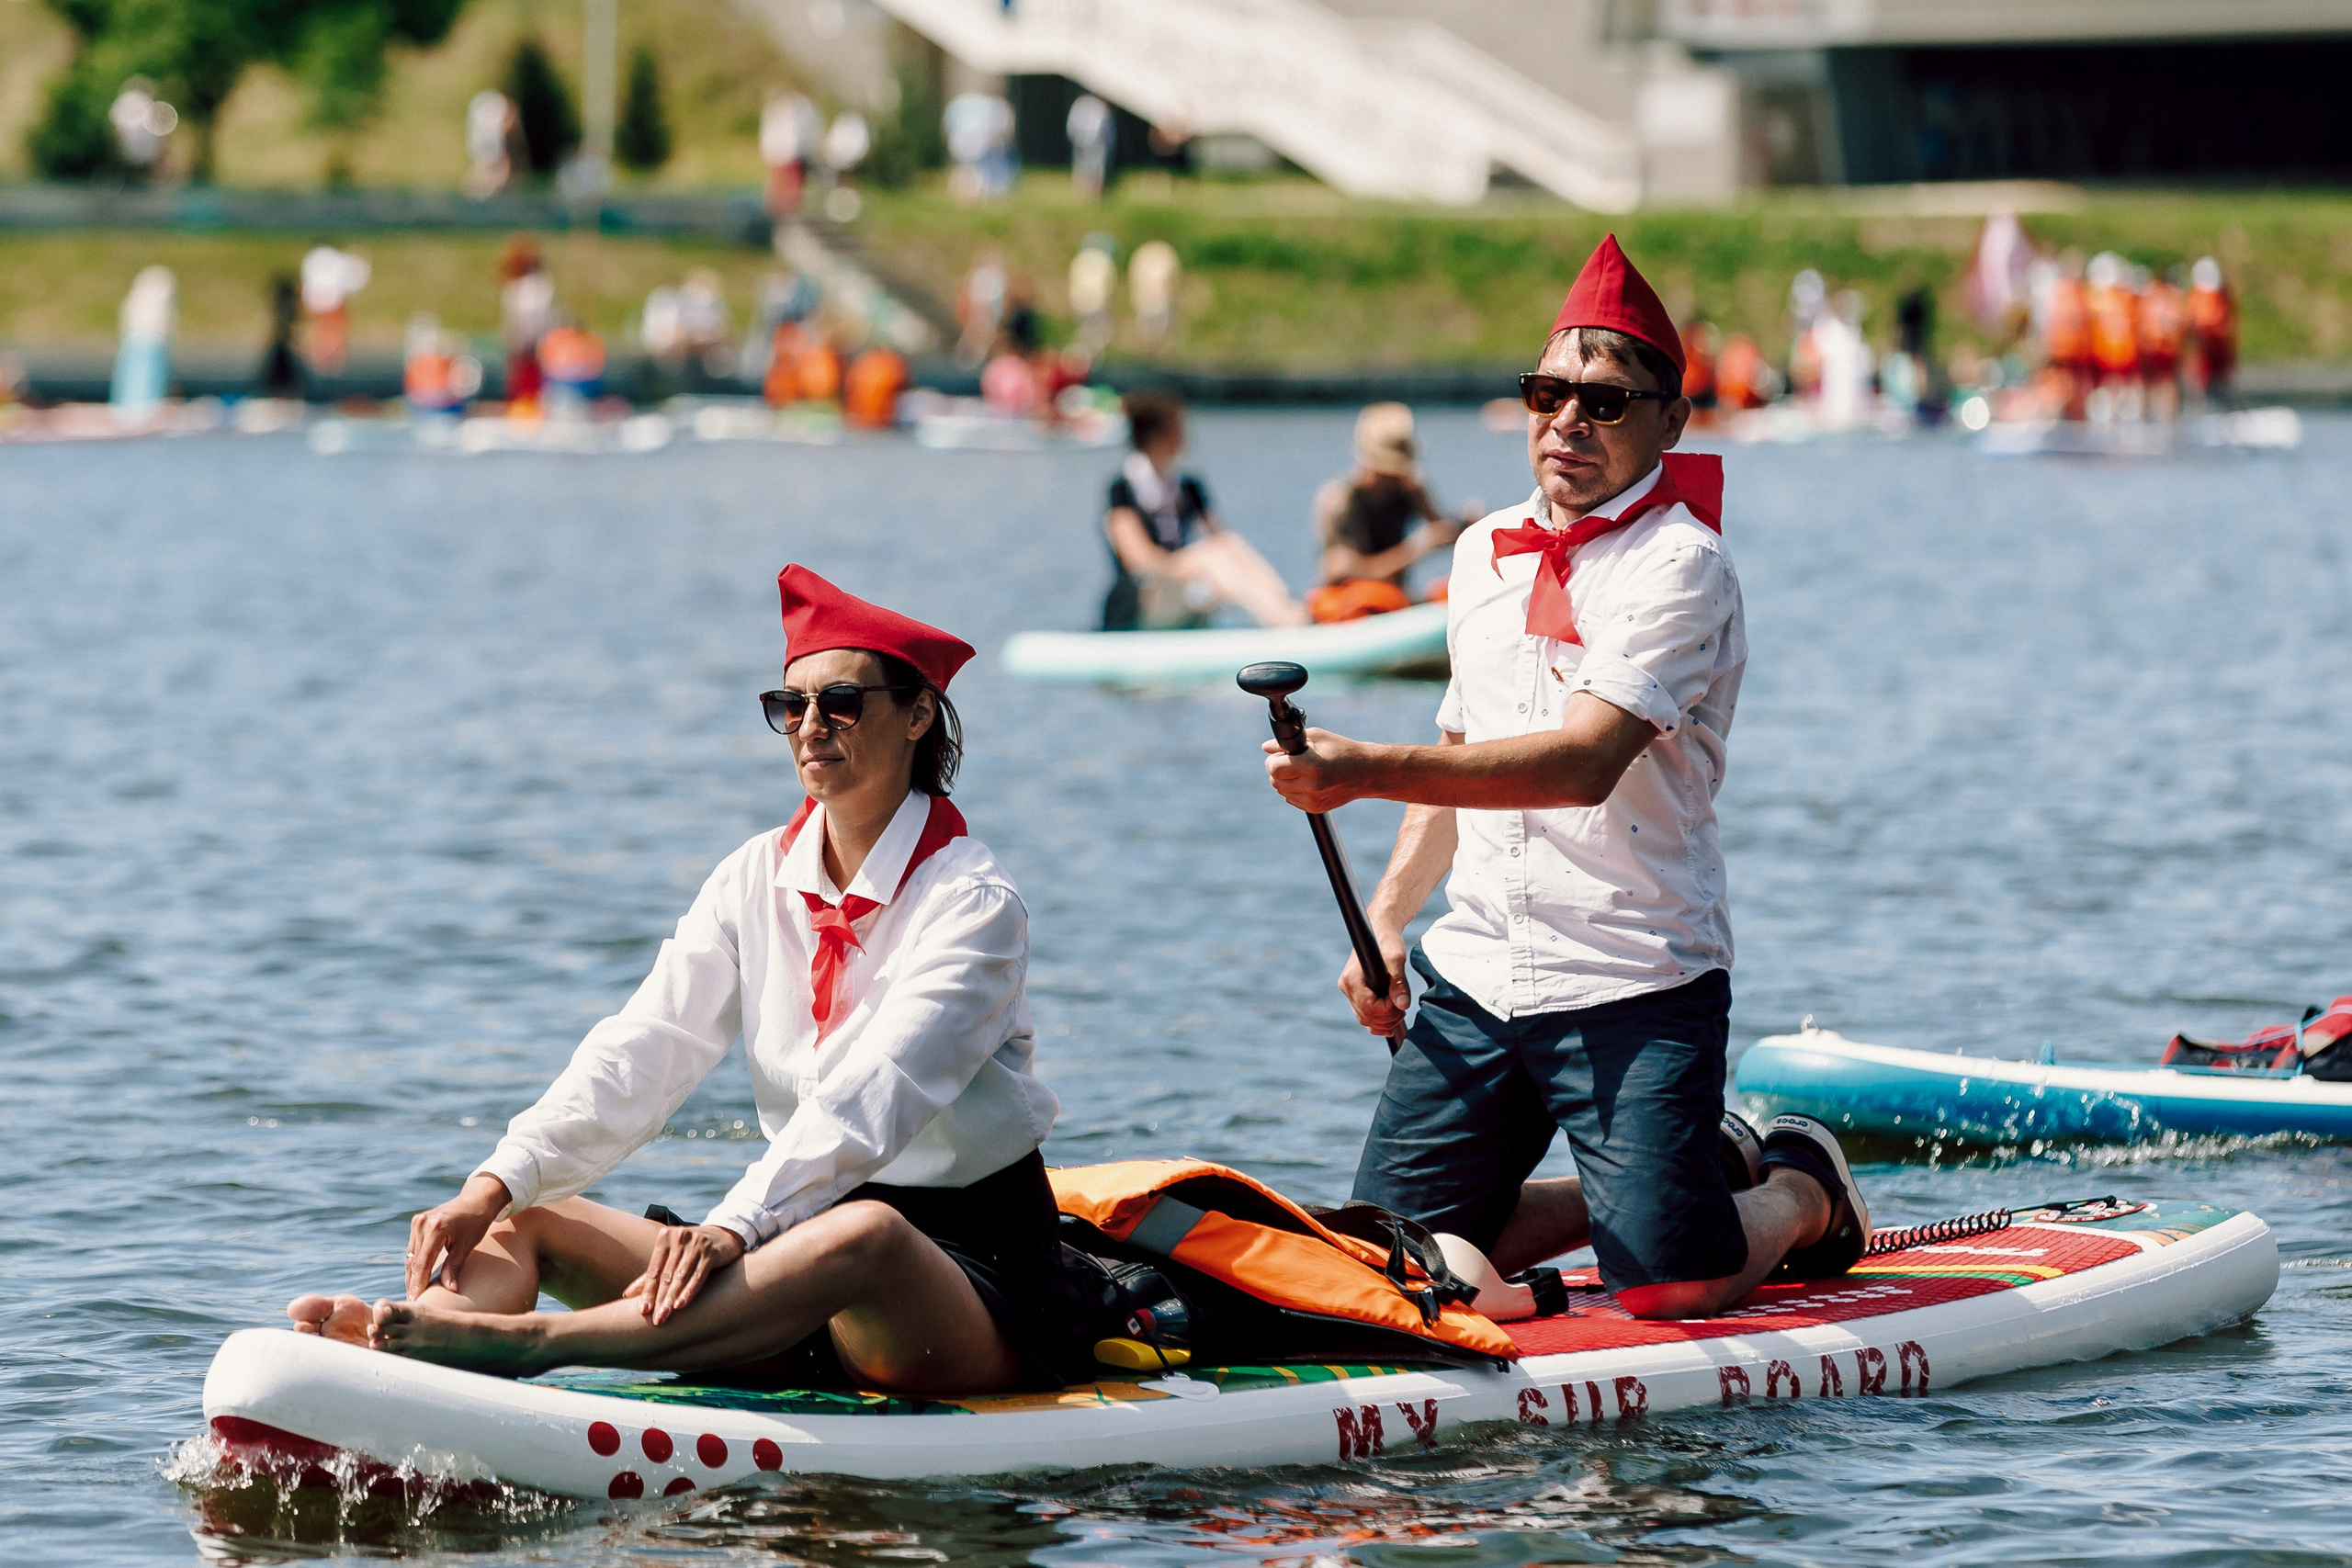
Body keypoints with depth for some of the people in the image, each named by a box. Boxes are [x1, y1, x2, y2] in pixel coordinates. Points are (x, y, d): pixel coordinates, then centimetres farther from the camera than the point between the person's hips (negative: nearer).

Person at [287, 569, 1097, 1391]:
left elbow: (872, 1096, -26)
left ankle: (524, 1342, -54)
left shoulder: (974, 904, -11)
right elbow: (641, 1053, -3)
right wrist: (494, 1186, -19)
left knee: (863, 1233, -40)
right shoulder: (759, 877, 9)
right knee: (526, 1219, -7)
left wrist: (735, 1229, -41)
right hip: (801, 1239, 7)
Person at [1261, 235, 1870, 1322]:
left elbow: (1583, 762, -27)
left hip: (1636, 985, -7)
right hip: (1476, 977, 7)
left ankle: (1799, 1189, 21)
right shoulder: (1483, 555, 11)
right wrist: (1387, 917, 10)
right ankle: (1617, 1190, 25)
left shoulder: (1679, 566, -13)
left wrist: (1366, 772, -36)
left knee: (1676, 1292, -13)